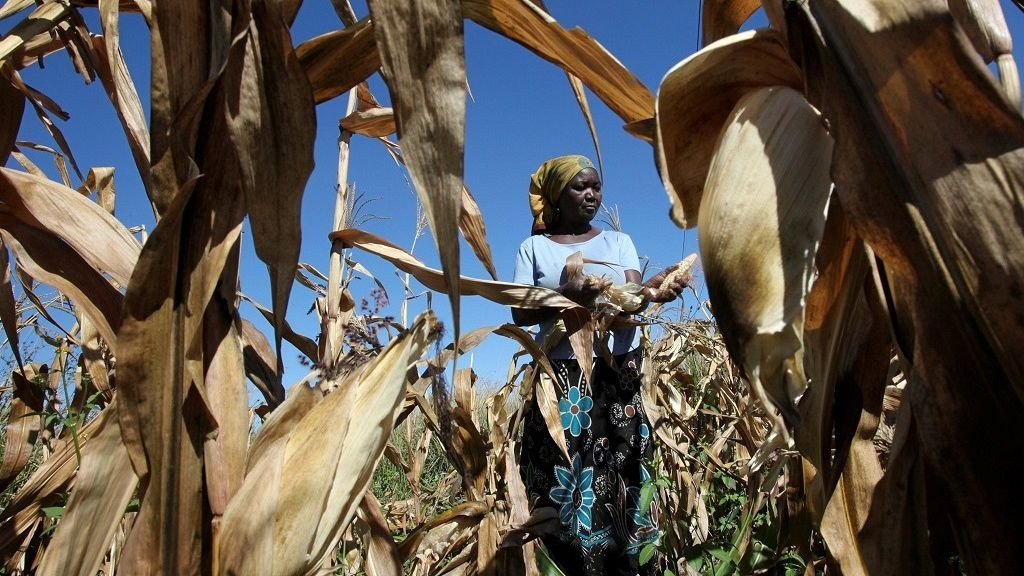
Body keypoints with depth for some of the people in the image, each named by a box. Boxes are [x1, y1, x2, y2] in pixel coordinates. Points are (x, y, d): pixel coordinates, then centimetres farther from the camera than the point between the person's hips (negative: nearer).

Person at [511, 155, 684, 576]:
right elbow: (521, 313, -3)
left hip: (619, 373, 1)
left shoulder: (618, 241, 13)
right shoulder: (535, 248, 9)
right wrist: (566, 295, -22)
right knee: (566, 481, -2)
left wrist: (649, 292, -27)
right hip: (561, 377, -1)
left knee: (622, 479, -1)